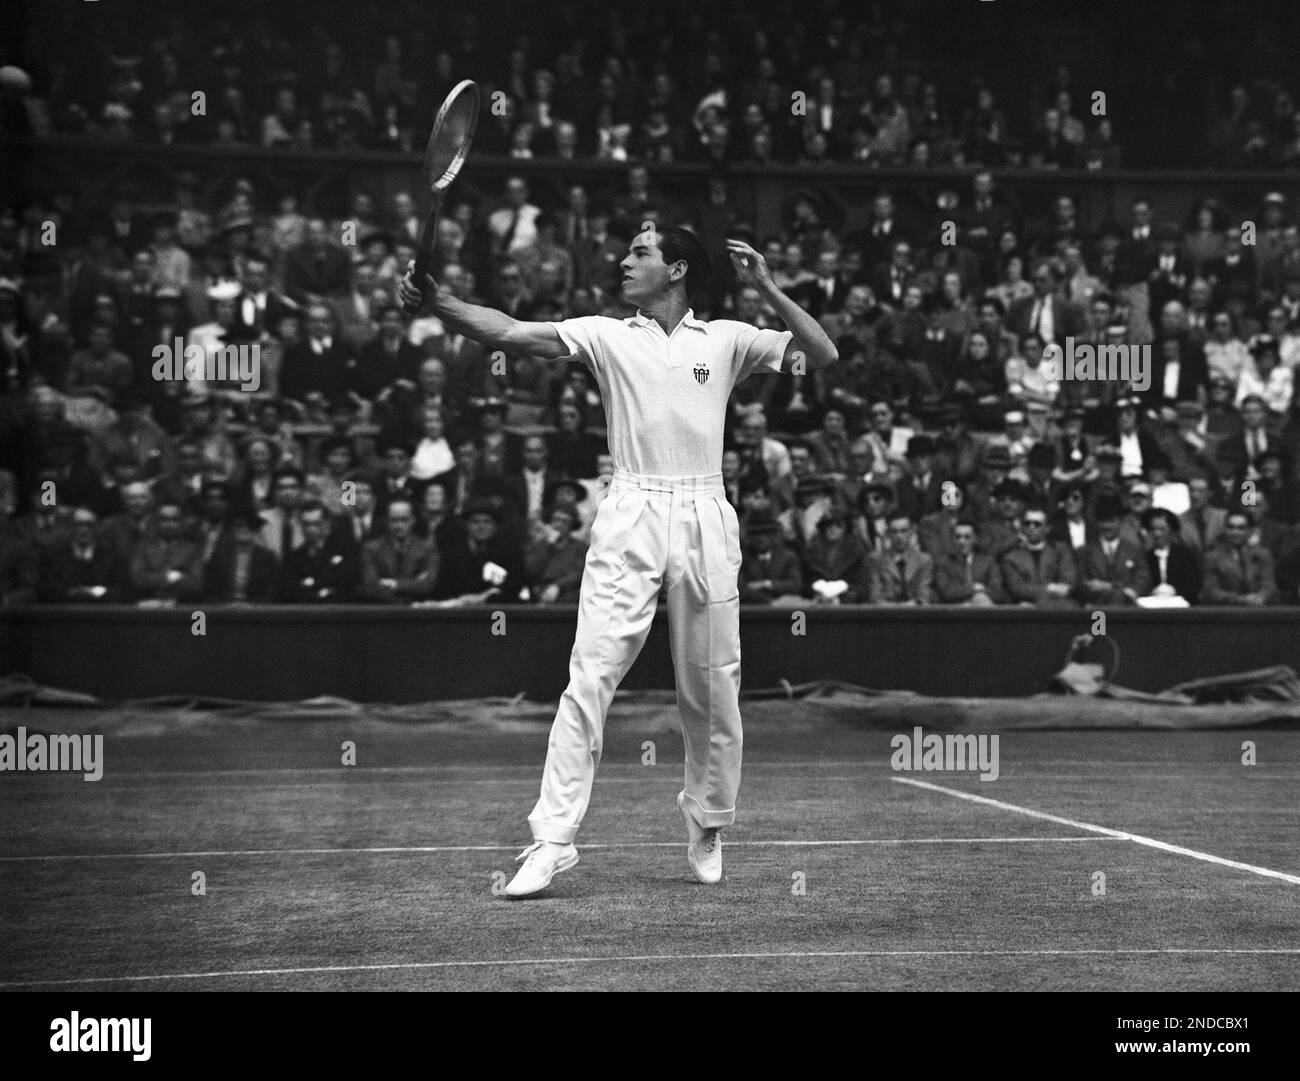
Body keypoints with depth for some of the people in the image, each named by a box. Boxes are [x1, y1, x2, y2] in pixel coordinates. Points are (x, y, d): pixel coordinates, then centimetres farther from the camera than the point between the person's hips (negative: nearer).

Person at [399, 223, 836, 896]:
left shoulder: (727, 339, 11)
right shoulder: (607, 335, 10)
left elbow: (822, 357, 4)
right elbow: (511, 334, -1)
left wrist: (766, 289, -4)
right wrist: (439, 304, -15)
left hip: (704, 520, 1)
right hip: (629, 519, 0)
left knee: (711, 690, 7)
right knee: (589, 679, -10)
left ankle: (707, 825, 28)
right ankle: (553, 839, -10)